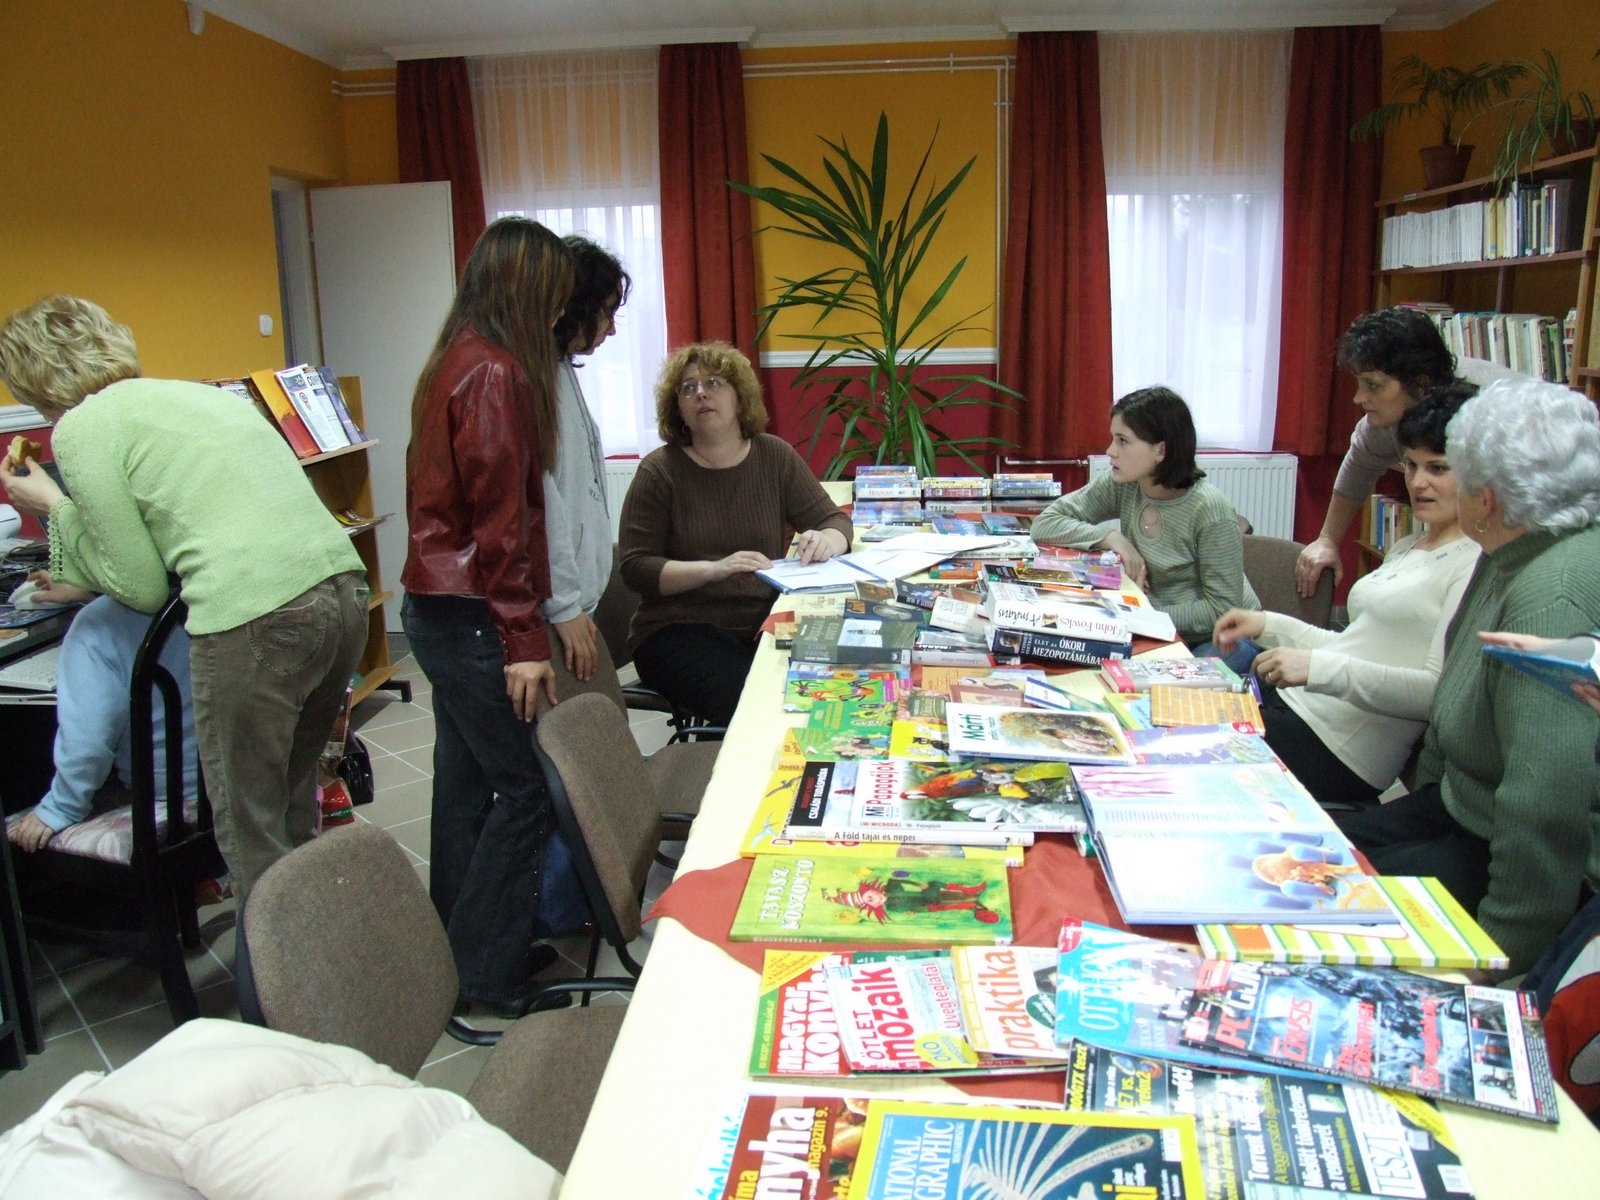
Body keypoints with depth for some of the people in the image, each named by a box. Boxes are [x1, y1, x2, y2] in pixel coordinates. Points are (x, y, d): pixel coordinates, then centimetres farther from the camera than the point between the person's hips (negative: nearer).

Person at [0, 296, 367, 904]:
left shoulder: (82, 428, 3)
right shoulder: (194, 392, 25)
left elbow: (144, 588, 4)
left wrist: (56, 509, 17)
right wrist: (76, 581, 38)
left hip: (255, 618, -8)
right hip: (343, 586, 8)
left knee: (251, 831, 9)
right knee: (291, 806, 24)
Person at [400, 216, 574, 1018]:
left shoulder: (455, 363, 13)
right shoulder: (498, 375, -15)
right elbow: (502, 518, -19)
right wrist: (523, 640, -18)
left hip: (437, 605, 10)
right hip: (471, 614, -10)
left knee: (468, 784, 16)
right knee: (528, 786, -2)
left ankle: (463, 951, 28)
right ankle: (485, 975, 8)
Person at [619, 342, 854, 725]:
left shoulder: (775, 456, 6)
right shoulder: (660, 470, -3)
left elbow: (835, 520, 9)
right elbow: (635, 568, -9)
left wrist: (827, 540, -16)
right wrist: (713, 569, -24)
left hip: (764, 622, 4)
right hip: (680, 631, -3)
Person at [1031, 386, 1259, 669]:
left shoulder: (1208, 509, -22)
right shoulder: (1121, 486, -9)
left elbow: (1223, 608, -18)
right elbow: (1045, 523, -7)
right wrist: (1111, 537, -20)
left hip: (1224, 639, -4)